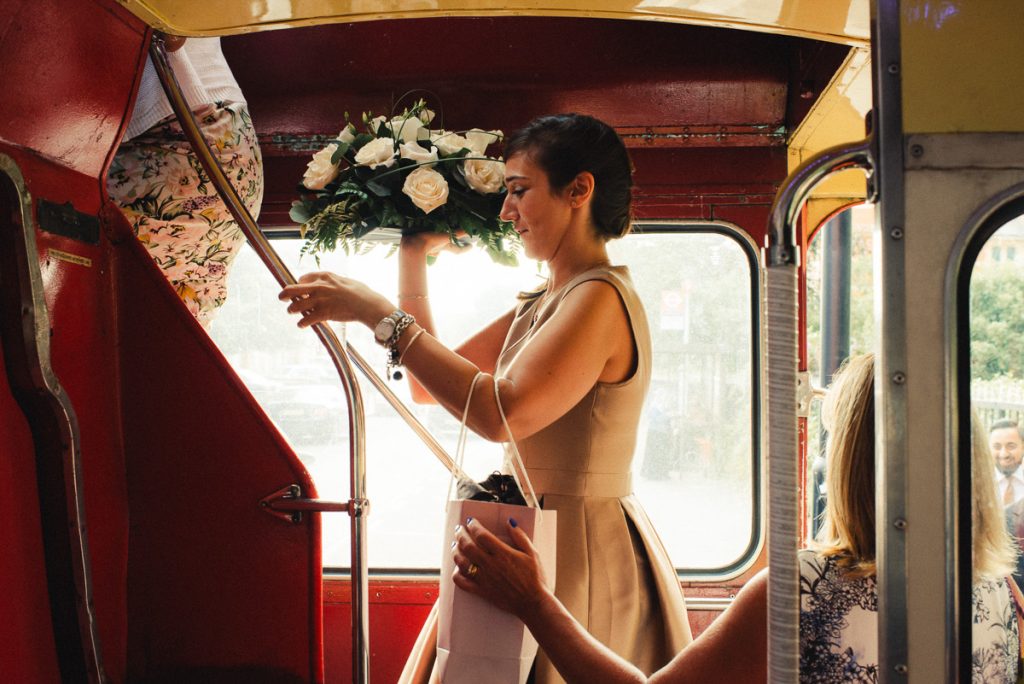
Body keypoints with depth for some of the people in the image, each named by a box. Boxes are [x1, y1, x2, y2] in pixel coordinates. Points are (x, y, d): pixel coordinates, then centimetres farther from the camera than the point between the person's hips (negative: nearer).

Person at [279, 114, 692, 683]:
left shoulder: (601, 298, -17)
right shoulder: (541, 306, 12)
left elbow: (499, 412, -30)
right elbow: (434, 383, 14)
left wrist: (378, 314, -25)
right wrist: (413, 255, 10)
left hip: (582, 558, -9)